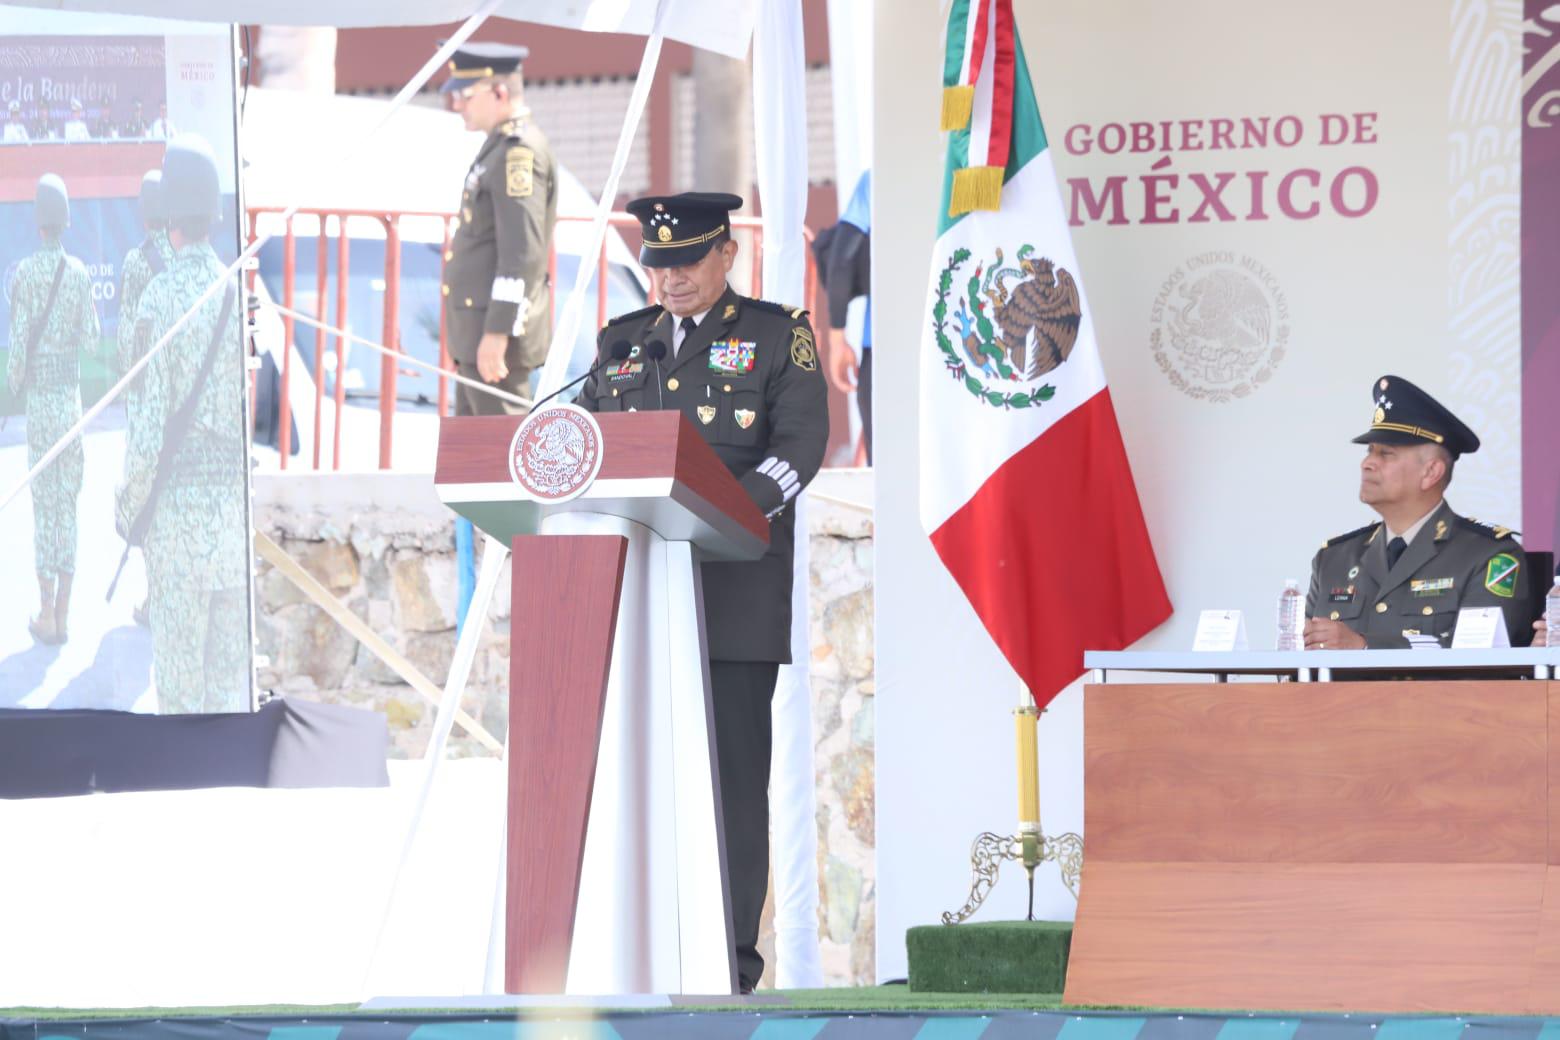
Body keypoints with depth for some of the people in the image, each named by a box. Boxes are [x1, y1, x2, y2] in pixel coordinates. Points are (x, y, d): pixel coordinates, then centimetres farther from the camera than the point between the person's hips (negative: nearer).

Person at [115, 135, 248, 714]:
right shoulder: (241, 293, -1)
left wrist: (128, 508, 1)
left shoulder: (159, 301, -13)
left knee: (178, 666, 2)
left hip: (178, 500, -4)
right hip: (238, 496, 4)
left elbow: (152, 424, -12)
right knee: (231, 661, 11)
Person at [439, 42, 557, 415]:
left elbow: (523, 252, -22)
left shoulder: (520, 152, -15)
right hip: (476, 329, 11)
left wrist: (497, 332, -24)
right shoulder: (500, 148, 18)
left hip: (497, 331, -11)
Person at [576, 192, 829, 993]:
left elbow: (800, 443, -6)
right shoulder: (622, 343, 18)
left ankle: (732, 956, -1)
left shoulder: (778, 336, 5)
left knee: (733, 769, -4)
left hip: (734, 589, -4)